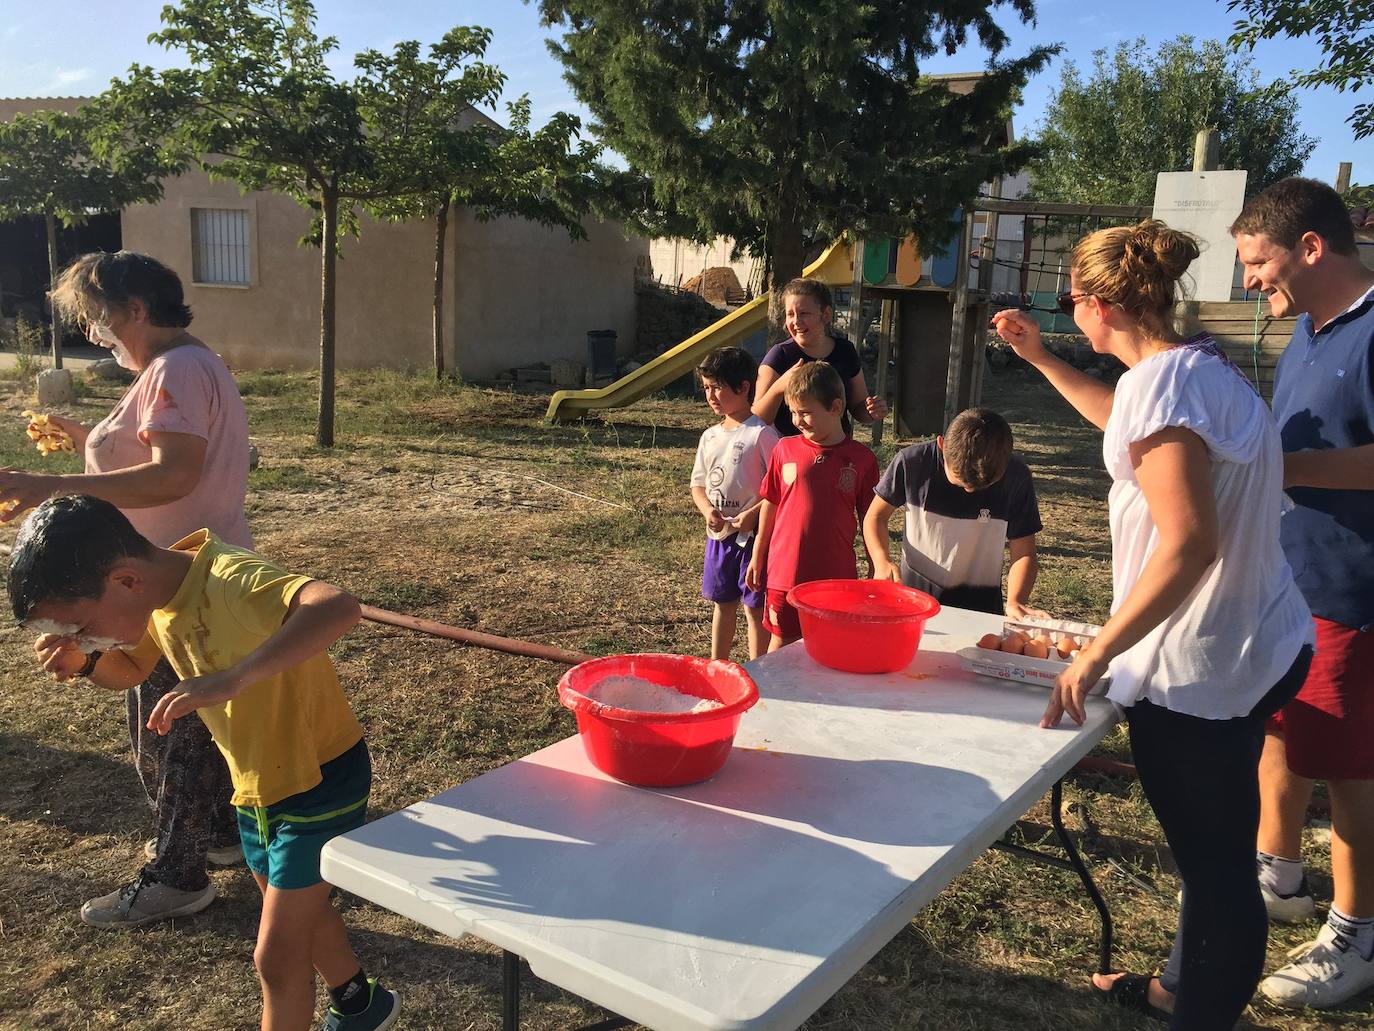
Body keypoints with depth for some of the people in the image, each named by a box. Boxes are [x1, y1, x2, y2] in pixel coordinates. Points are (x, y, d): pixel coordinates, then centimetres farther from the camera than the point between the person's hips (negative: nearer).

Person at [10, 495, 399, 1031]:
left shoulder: (230, 582, -33)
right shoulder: (159, 590, -6)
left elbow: (340, 608, -52)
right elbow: (130, 670, 13)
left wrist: (229, 680, -57)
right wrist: (81, 662, -9)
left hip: (321, 778, -9)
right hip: (257, 782, 9)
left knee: (276, 957, 0)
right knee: (299, 911, 28)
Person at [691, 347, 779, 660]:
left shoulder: (762, 433, -11)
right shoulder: (710, 437, 9)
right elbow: (698, 484, 14)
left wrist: (752, 514, -21)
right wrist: (707, 510, -5)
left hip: (752, 535, -6)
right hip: (718, 534, 7)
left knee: (754, 606, 2)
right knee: (722, 603, 18)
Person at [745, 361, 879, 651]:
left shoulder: (861, 458, -4)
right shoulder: (785, 449, 0)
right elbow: (770, 505, 9)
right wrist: (757, 556, 12)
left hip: (837, 575, -1)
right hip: (785, 571, 1)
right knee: (781, 644, 11)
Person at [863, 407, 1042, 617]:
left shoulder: (1016, 478, -9)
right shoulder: (912, 462, -11)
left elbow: (1023, 553, -2)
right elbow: (877, 514, 4)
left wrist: (1015, 602, -19)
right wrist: (881, 562, -13)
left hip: (980, 609, 0)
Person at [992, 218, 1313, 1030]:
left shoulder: (1163, 379, -20)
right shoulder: (1201, 362, 9)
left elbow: (1189, 542, -27)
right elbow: (1133, 424, 31)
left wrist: (1096, 654, -23)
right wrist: (1042, 359, 29)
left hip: (1200, 665, -10)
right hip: (1258, 644, 10)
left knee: (1217, 862, 6)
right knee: (1214, 849, 23)